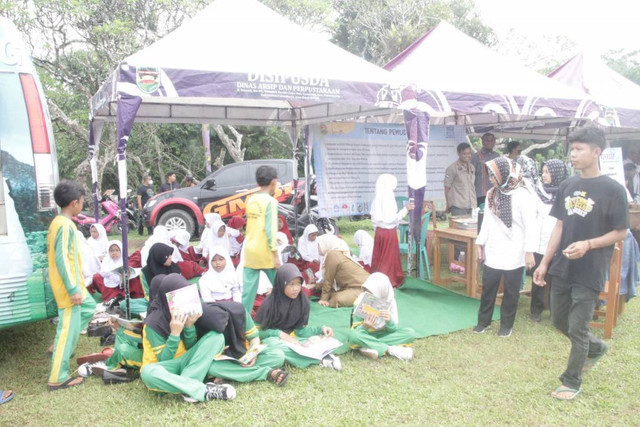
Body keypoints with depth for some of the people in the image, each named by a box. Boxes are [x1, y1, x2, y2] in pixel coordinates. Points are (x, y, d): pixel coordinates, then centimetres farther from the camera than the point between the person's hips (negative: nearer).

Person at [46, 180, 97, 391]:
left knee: (89, 307, 27)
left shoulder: (58, 222, 11)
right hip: (69, 287, -10)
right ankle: (58, 378, 5)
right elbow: (61, 259, -25)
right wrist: (73, 289, -24)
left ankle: (60, 346, 27)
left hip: (72, 284, 10)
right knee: (68, 329, -3)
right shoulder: (65, 225, -21)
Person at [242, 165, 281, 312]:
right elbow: (270, 229, -16)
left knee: (248, 288, 6)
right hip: (265, 252, -6)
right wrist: (275, 254, -14)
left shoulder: (250, 200, 10)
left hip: (250, 251, 6)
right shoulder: (270, 201, -11)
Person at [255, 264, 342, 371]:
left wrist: (321, 329, -15)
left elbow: (300, 329, 0)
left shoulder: (302, 301, -5)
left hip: (291, 337, 3)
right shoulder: (269, 303, -16)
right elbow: (258, 330, -10)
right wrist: (280, 334, -22)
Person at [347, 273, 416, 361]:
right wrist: (364, 327, -39)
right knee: (353, 335, -37)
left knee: (410, 333, -21)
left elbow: (394, 329, -11)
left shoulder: (390, 301, -11)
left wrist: (389, 321, -34)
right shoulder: (361, 301, -16)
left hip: (383, 335, 3)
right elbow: (357, 330, -16)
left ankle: (370, 347, -27)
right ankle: (391, 349, -29)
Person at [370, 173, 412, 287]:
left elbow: (373, 218, 8)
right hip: (389, 232, -7)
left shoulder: (377, 199, 3)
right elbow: (393, 218, -20)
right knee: (389, 256, 5)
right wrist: (406, 209, -15)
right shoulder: (389, 199, -18)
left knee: (378, 256, 14)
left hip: (379, 231, 7)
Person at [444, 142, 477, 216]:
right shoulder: (452, 168, -3)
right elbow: (447, 188, -2)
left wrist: (475, 203, 17)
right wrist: (448, 205, -3)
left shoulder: (472, 168, 16)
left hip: (472, 206, 6)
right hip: (458, 207, -6)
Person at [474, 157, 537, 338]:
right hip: (493, 251, 5)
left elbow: (530, 225, -14)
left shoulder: (522, 195, -14)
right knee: (488, 287, 11)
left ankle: (506, 324, 23)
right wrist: (480, 243, 14)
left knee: (511, 291, 8)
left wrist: (529, 251, -15)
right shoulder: (492, 194, 6)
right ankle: (484, 320, 26)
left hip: (514, 253, -5)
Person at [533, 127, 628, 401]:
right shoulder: (568, 186, 5)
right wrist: (545, 262, 8)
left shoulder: (612, 190, -11)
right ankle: (596, 348, 45)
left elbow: (621, 233, -7)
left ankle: (572, 382, 23)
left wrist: (588, 244, -22)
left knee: (577, 329, 3)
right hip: (562, 268, 6)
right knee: (559, 321, 17)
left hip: (589, 273, -6)